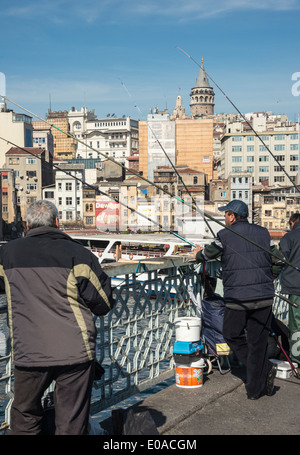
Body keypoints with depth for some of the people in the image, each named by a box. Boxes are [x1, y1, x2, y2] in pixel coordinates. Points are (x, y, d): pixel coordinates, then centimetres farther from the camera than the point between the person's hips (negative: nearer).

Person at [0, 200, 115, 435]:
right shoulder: (77, 253, -6)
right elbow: (104, 303, -5)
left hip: (28, 353, 2)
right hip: (75, 353, -2)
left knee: (24, 420, 21)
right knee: (72, 424, 10)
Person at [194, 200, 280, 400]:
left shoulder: (225, 235, -4)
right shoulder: (263, 232, 7)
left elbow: (207, 255, 9)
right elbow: (277, 260, 12)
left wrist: (198, 253, 32)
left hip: (237, 298, -4)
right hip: (264, 295, 4)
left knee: (232, 336, 15)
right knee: (258, 341, 10)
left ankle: (265, 368, 1)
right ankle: (255, 389, 13)